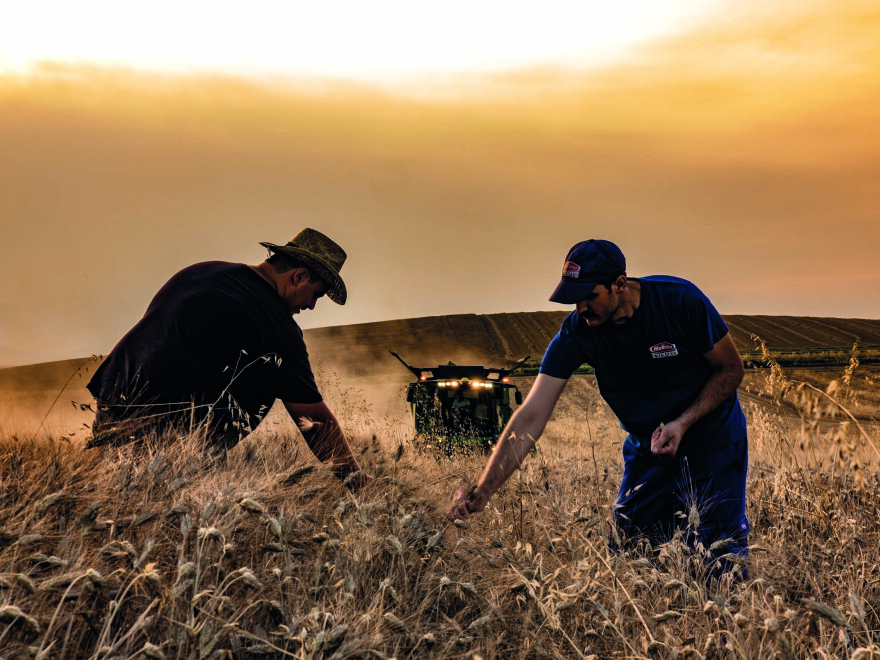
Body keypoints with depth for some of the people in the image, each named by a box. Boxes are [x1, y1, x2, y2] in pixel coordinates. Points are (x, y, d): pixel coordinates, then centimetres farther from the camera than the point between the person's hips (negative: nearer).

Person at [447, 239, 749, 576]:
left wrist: (684, 422, -25)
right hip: (647, 447, 3)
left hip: (712, 438, -2)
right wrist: (482, 492, -34)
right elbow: (530, 418, -24)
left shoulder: (681, 300, -23)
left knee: (721, 556, -7)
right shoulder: (576, 332, -19)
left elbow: (731, 369, -10)